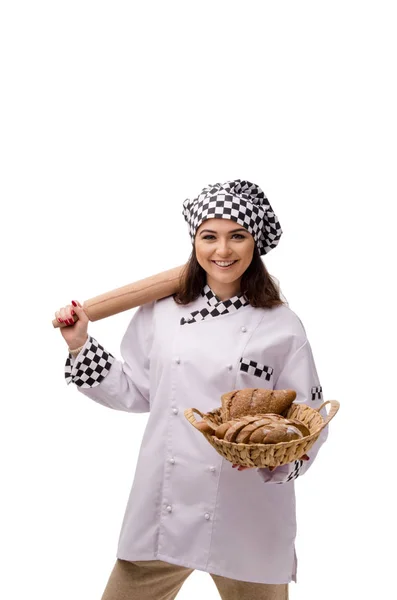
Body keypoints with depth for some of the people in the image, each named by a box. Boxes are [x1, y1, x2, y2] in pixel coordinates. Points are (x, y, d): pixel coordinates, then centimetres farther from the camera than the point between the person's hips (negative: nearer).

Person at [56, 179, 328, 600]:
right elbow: (136, 392, 10)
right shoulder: (161, 311, 2)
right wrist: (80, 345, 5)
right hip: (163, 508, 2)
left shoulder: (282, 326, -5)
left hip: (248, 514, -1)